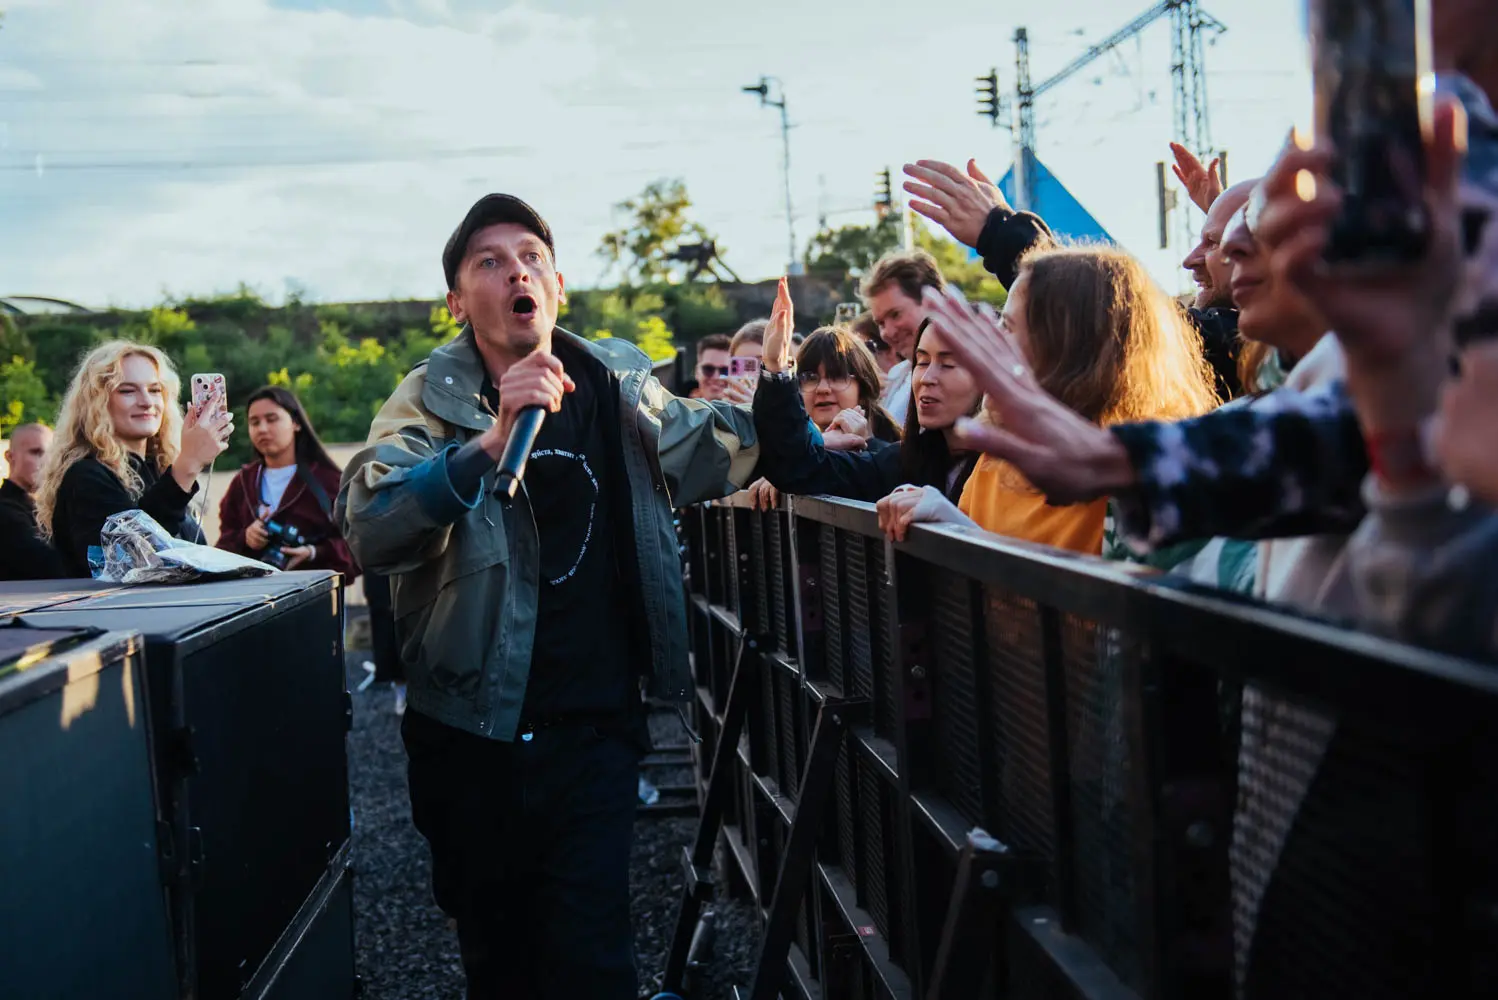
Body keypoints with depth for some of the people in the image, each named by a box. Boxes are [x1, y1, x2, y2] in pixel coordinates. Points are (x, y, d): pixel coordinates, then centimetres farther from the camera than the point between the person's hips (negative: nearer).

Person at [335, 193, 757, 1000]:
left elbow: (722, 455, 19)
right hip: (472, 731, 0)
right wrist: (493, 440, -36)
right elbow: (368, 531, -25)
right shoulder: (429, 401, -7)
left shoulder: (619, 388, 2)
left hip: (596, 728, 1)